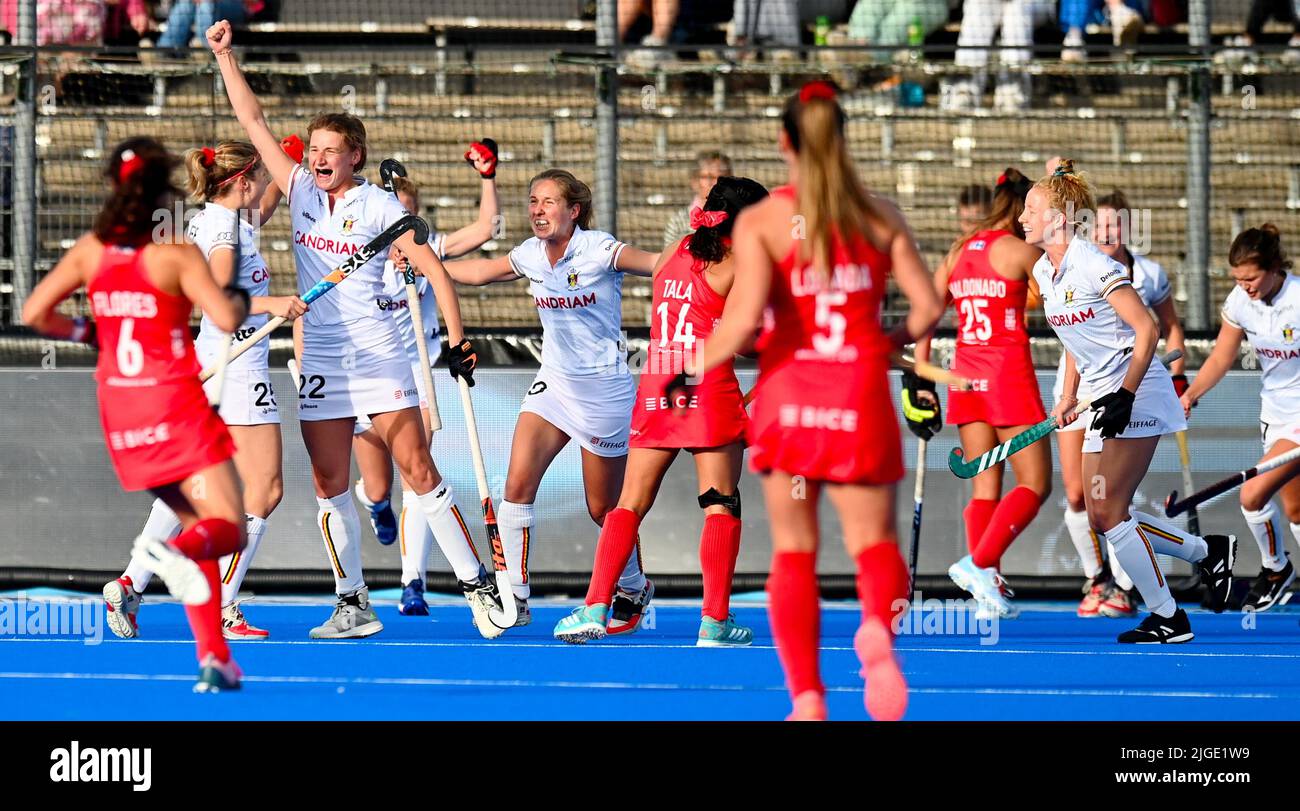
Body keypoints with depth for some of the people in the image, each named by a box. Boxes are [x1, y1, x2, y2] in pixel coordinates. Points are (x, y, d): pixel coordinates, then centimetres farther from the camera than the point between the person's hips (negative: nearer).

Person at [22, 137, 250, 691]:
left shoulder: (91, 249, 3)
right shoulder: (175, 252, -10)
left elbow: (34, 313, 1)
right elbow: (225, 320, -18)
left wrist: (84, 333, 16)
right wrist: (240, 300, 4)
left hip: (120, 412, 6)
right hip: (177, 405, -6)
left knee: (198, 525, 17)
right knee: (227, 530, -5)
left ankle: (215, 659, 8)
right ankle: (171, 551, -41)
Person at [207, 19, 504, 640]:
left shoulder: (380, 206, -4)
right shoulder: (301, 191, 7)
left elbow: (432, 269, -4)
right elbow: (252, 121, 11)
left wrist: (457, 339, -12)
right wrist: (225, 56, 9)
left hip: (379, 356, -4)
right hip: (319, 363, 4)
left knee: (420, 473, -7)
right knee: (330, 487, 1)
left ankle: (477, 585, -4)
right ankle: (353, 605, 6)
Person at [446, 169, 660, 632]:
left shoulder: (599, 251, -16)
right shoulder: (530, 255, 2)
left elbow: (655, 264, -29)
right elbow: (478, 272, 19)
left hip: (604, 387, -5)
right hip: (554, 382, 5)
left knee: (603, 509, 5)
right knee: (518, 483, -13)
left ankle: (634, 590, 32)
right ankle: (515, 597, -9)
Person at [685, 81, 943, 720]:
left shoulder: (761, 222, -5)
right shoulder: (880, 218, 3)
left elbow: (743, 319, -16)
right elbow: (928, 305, -2)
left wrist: (694, 370, -1)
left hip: (788, 398, -1)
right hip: (861, 402, 1)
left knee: (793, 550, 10)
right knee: (874, 541, 6)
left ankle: (806, 696, 0)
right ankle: (877, 624, -28)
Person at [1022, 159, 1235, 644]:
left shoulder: (1094, 266, -17)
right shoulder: (1044, 272, 9)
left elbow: (1146, 330, -19)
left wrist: (1125, 395, -24)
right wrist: (1069, 397, 16)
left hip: (1135, 397, -9)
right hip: (1103, 400, 9)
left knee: (1108, 513, -11)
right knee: (1101, 518, 6)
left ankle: (1167, 618, -2)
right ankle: (1209, 552, 21)